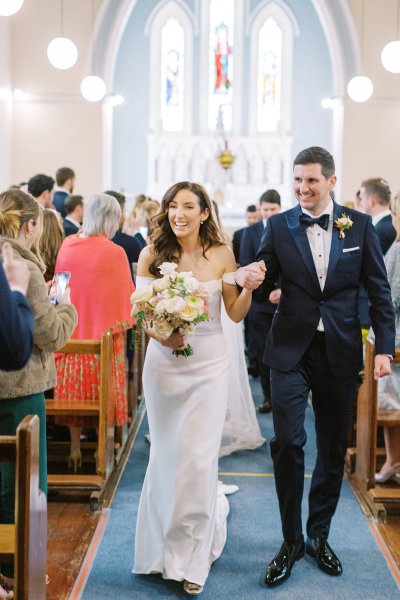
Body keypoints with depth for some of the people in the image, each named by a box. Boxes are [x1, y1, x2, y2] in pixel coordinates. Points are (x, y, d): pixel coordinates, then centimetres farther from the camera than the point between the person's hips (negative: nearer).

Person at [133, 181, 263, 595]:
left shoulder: (221, 255, -2)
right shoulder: (151, 255, -2)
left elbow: (236, 314, 1)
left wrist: (248, 288, -18)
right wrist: (161, 335, -19)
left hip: (209, 363, -1)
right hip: (164, 361, 1)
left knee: (197, 457, -2)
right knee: (166, 453, 10)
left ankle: (191, 555, 15)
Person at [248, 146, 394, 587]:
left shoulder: (359, 225, 0)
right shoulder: (279, 226, 0)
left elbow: (378, 290, 3)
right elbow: (261, 281, 0)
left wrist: (384, 347, -2)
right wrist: (243, 278, -23)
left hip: (340, 352, 1)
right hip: (291, 351, -1)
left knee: (333, 450, 11)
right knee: (287, 443, -8)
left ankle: (319, 536, 29)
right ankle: (291, 541, 11)